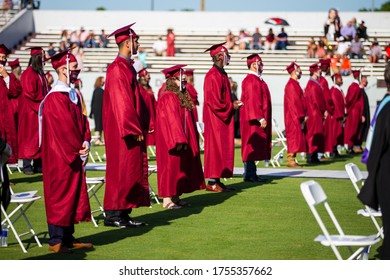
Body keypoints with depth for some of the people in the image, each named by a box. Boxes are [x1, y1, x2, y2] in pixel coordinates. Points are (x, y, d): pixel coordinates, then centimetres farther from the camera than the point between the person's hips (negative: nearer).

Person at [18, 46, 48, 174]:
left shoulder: (40, 73, 15)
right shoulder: (29, 73, -12)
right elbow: (29, 93, -18)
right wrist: (43, 101, -13)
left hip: (41, 110, 9)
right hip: (31, 111, -9)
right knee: (30, 137, -6)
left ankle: (38, 164, 11)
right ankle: (27, 165, -2)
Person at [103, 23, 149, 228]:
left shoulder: (127, 67, 15)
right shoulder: (117, 69, -15)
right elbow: (121, 102, -20)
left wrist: (139, 127, 16)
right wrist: (134, 129, -19)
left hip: (130, 128, 10)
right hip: (122, 130, -10)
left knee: (130, 170, 10)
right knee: (121, 170, -6)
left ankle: (123, 213, 14)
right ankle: (113, 214, -1)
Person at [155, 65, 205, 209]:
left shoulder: (182, 97, 15)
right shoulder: (168, 98, -15)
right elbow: (171, 120, -21)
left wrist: (184, 139, 17)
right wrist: (178, 140, -25)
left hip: (183, 140, 10)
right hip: (171, 140, -10)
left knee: (180, 168, 11)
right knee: (171, 166, -6)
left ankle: (176, 197, 17)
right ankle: (167, 199, -3)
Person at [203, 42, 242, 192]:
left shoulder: (221, 74, 15)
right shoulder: (213, 76, -16)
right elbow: (213, 100, -21)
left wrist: (232, 103, 7)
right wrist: (231, 106, -13)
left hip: (223, 118, 10)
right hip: (215, 118, -10)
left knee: (223, 148, 9)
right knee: (215, 148, -7)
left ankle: (217, 180, 12)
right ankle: (212, 182, -4)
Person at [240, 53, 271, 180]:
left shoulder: (256, 80, 18)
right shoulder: (251, 80, -15)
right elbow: (252, 101, -21)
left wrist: (263, 117, 21)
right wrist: (260, 118, -24)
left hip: (257, 118, 10)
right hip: (253, 119, -10)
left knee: (254, 146, 10)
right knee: (252, 145, -8)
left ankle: (250, 173, 12)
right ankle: (249, 174, -7)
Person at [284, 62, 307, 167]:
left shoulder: (295, 84, 16)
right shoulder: (291, 85, -15)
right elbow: (294, 102, -19)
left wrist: (303, 114, 15)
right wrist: (302, 116, -18)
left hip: (297, 116, 10)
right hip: (294, 116, -10)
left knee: (296, 138, 9)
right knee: (294, 137, -9)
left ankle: (292, 160, 11)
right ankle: (291, 160, -8)